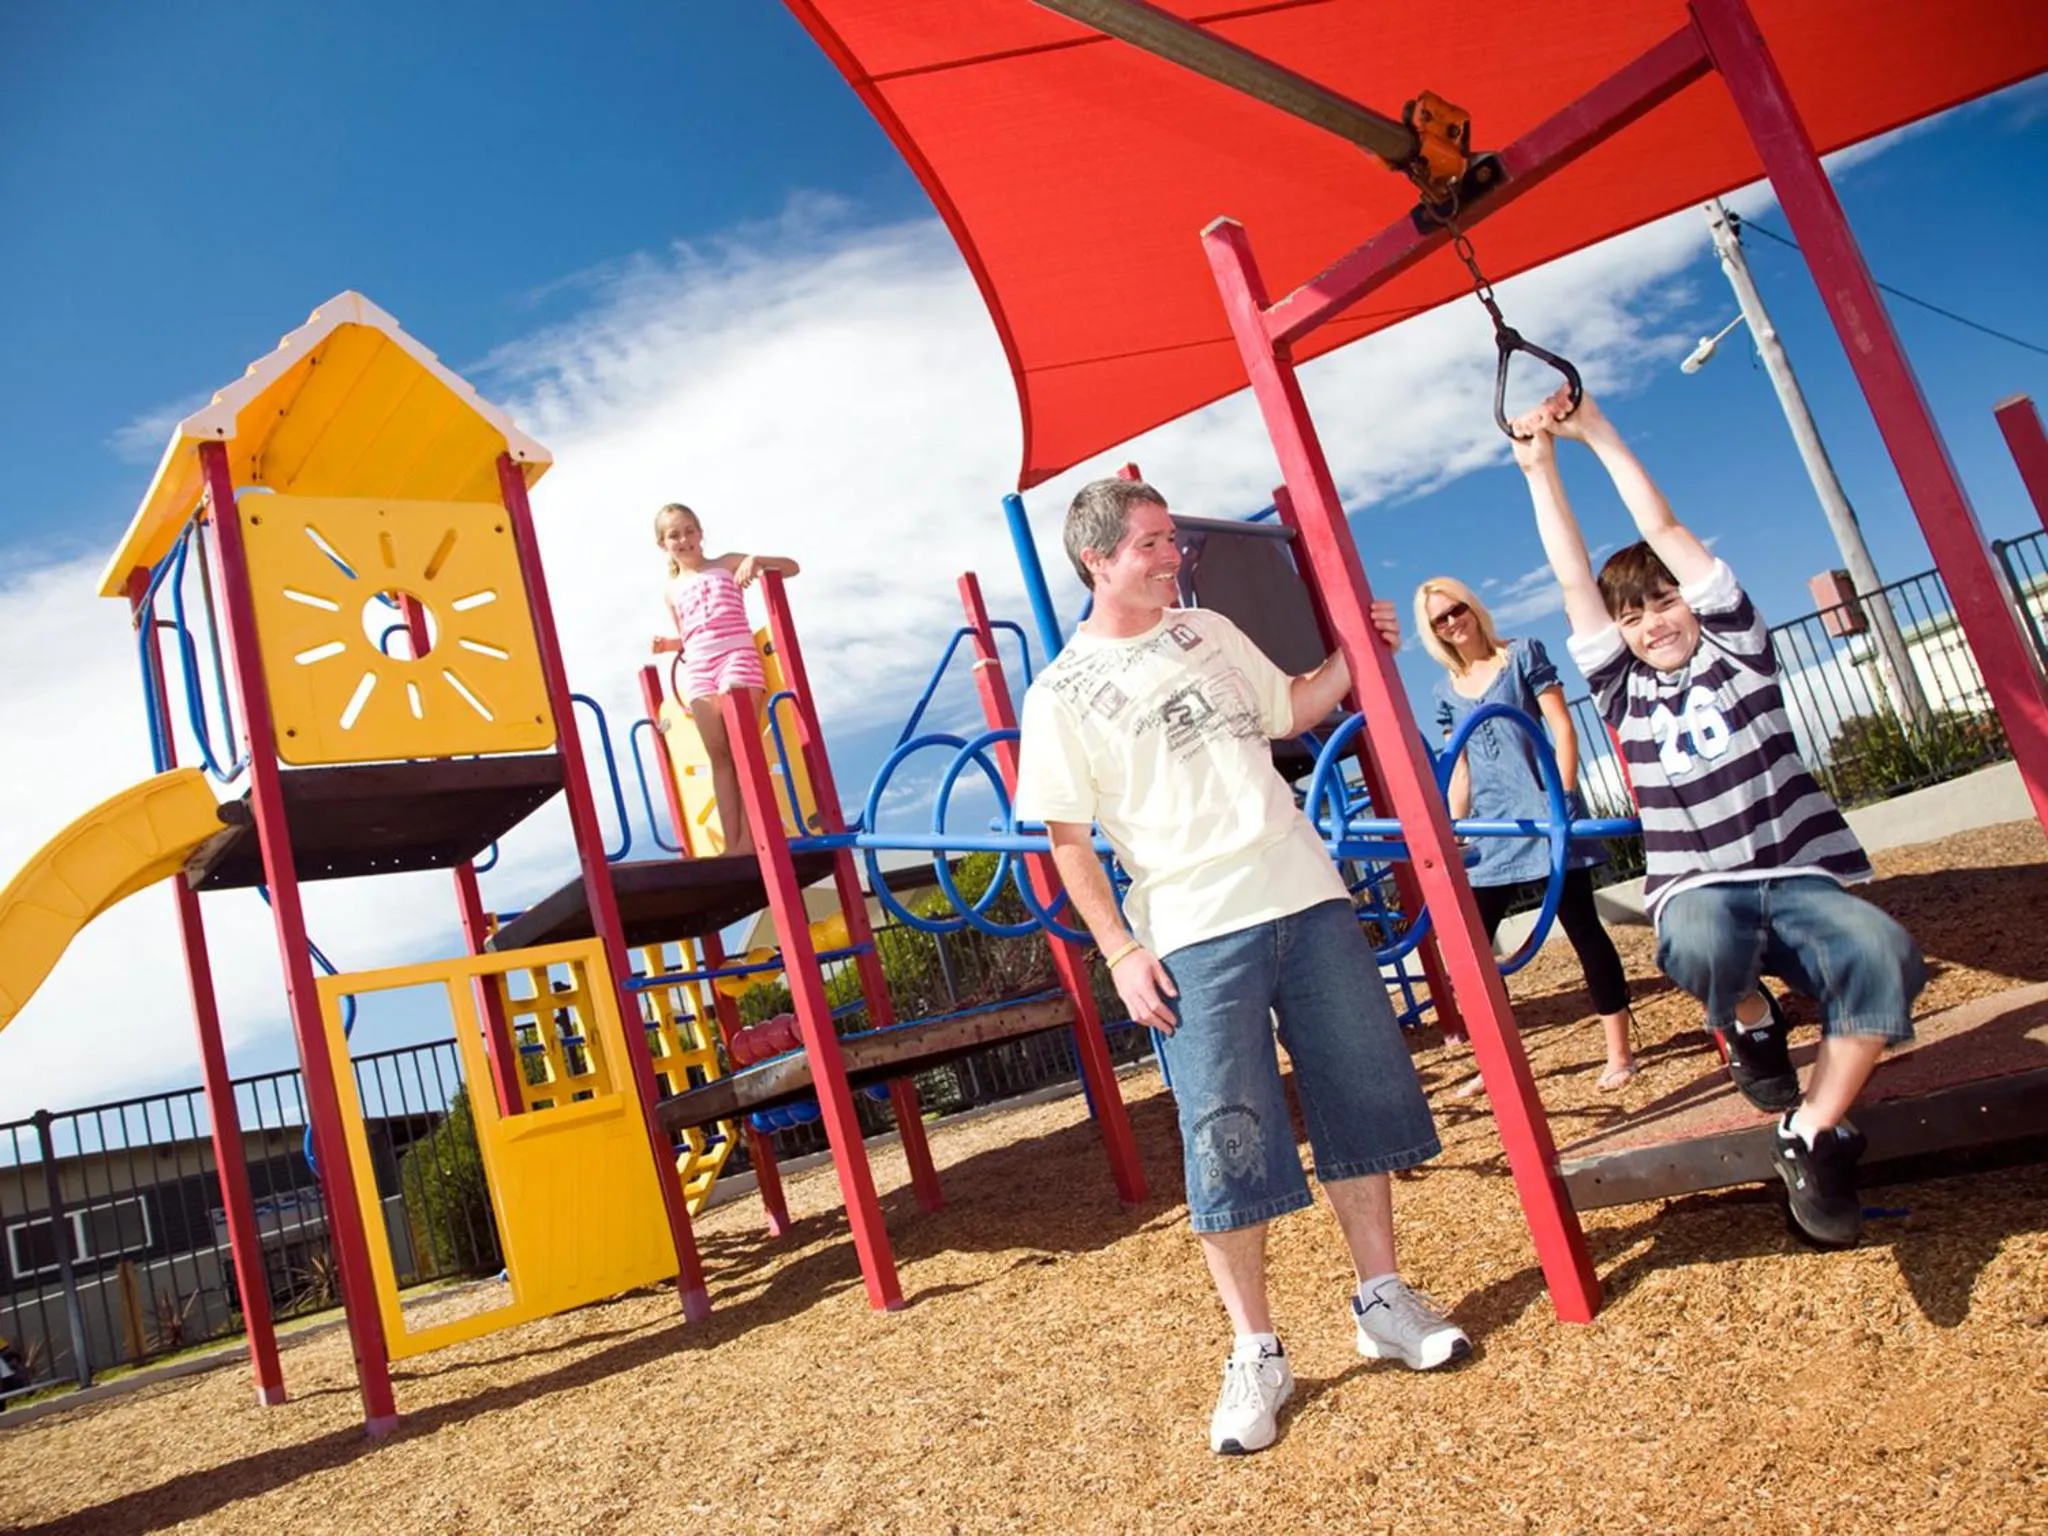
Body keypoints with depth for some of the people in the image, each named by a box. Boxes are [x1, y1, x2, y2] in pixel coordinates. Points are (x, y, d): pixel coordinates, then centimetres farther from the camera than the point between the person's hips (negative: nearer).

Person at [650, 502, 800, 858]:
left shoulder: (727, 564, 12)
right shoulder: (671, 591, 20)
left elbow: (791, 567, 9)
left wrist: (757, 559, -9)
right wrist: (669, 643, 6)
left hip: (737, 657, -3)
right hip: (697, 669, 3)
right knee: (719, 755, -2)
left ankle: (748, 838, -11)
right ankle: (731, 843, -4)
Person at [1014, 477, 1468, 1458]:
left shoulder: (1210, 632, 13)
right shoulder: (1060, 695, -2)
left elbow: (1292, 712, 27)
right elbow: (1067, 840, -4)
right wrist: (1119, 952, -10)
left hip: (1307, 898, 5)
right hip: (1194, 935, -5)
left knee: (1362, 1098, 9)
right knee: (1227, 1140, -3)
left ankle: (1383, 1301, 26)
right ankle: (1255, 1353, 13)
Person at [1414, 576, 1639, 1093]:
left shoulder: (1522, 655, 1)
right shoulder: (1448, 690, 12)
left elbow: (1563, 729, -4)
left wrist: (1564, 796, -13)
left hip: (1541, 812, -5)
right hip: (1491, 827, 5)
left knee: (1582, 926, -2)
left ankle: (1619, 1052, 8)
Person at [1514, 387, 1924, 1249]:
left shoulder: (1737, 646, 10)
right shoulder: (1623, 691, 12)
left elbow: (1668, 532, 5)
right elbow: (1574, 579, 4)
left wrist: (1596, 432, 5)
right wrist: (1540, 467, 2)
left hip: (1803, 876, 0)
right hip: (1699, 891, 0)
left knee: (1885, 957, -33)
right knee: (1699, 944, -38)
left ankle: (1812, 1138, -12)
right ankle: (1751, 1024, 1)